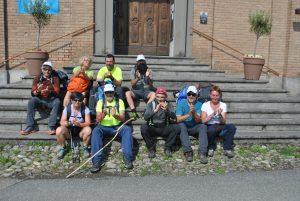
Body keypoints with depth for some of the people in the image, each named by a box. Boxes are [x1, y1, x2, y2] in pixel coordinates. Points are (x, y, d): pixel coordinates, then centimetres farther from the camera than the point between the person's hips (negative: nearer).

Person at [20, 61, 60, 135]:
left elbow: (57, 92, -8)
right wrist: (37, 91, -24)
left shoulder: (55, 78, 4)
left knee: (57, 102, -33)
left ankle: (52, 127, -33)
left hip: (51, 101, -1)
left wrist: (49, 91, -30)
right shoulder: (37, 78, 6)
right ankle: (30, 127, -27)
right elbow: (33, 93, 0)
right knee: (31, 101, -28)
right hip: (40, 100, 1)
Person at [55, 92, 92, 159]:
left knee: (88, 129, -33)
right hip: (69, 130, 1)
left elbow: (88, 123, -17)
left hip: (81, 130, -1)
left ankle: (85, 148, -6)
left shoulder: (85, 109, -12)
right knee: (59, 130, -29)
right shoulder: (67, 108, -8)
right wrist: (69, 123, -35)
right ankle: (62, 148, -1)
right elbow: (62, 122, -12)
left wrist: (79, 124, -37)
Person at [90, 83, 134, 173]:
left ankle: (127, 158, -28)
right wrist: (103, 114, -27)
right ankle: (97, 160, -32)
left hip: (117, 127, 0)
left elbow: (123, 118, -5)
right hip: (104, 127, 0)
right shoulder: (100, 102, 6)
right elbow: (98, 119, -4)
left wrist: (115, 115, -27)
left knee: (127, 129, -30)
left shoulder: (119, 101, 5)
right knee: (96, 131, -31)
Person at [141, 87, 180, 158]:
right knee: (143, 127, -30)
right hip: (152, 128, 0)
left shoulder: (168, 105, 3)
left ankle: (167, 148, -7)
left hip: (164, 129, 1)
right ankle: (151, 148, -10)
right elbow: (145, 117, -14)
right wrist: (155, 110, -30)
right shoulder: (151, 104, 1)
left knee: (176, 127, -26)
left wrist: (167, 110, -32)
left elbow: (174, 118, -13)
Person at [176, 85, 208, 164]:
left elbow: (198, 121, -13)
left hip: (194, 128, 1)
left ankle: (202, 152, -33)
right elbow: (178, 119, -17)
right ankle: (187, 151, -36)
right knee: (181, 125, -32)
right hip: (184, 127, -1)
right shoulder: (181, 103, -7)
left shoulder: (199, 105, -3)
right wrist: (189, 114, -32)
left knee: (202, 126, -27)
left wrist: (194, 113, -32)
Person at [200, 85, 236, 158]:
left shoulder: (223, 105, 6)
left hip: (220, 127, 2)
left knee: (232, 127, -27)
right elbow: (203, 120, -9)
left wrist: (220, 115, -22)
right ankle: (211, 148, -9)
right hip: (209, 127, -2)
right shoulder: (205, 105, 1)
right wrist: (213, 114, -21)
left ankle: (227, 149, -12)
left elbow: (223, 122, -2)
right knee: (212, 129, -37)